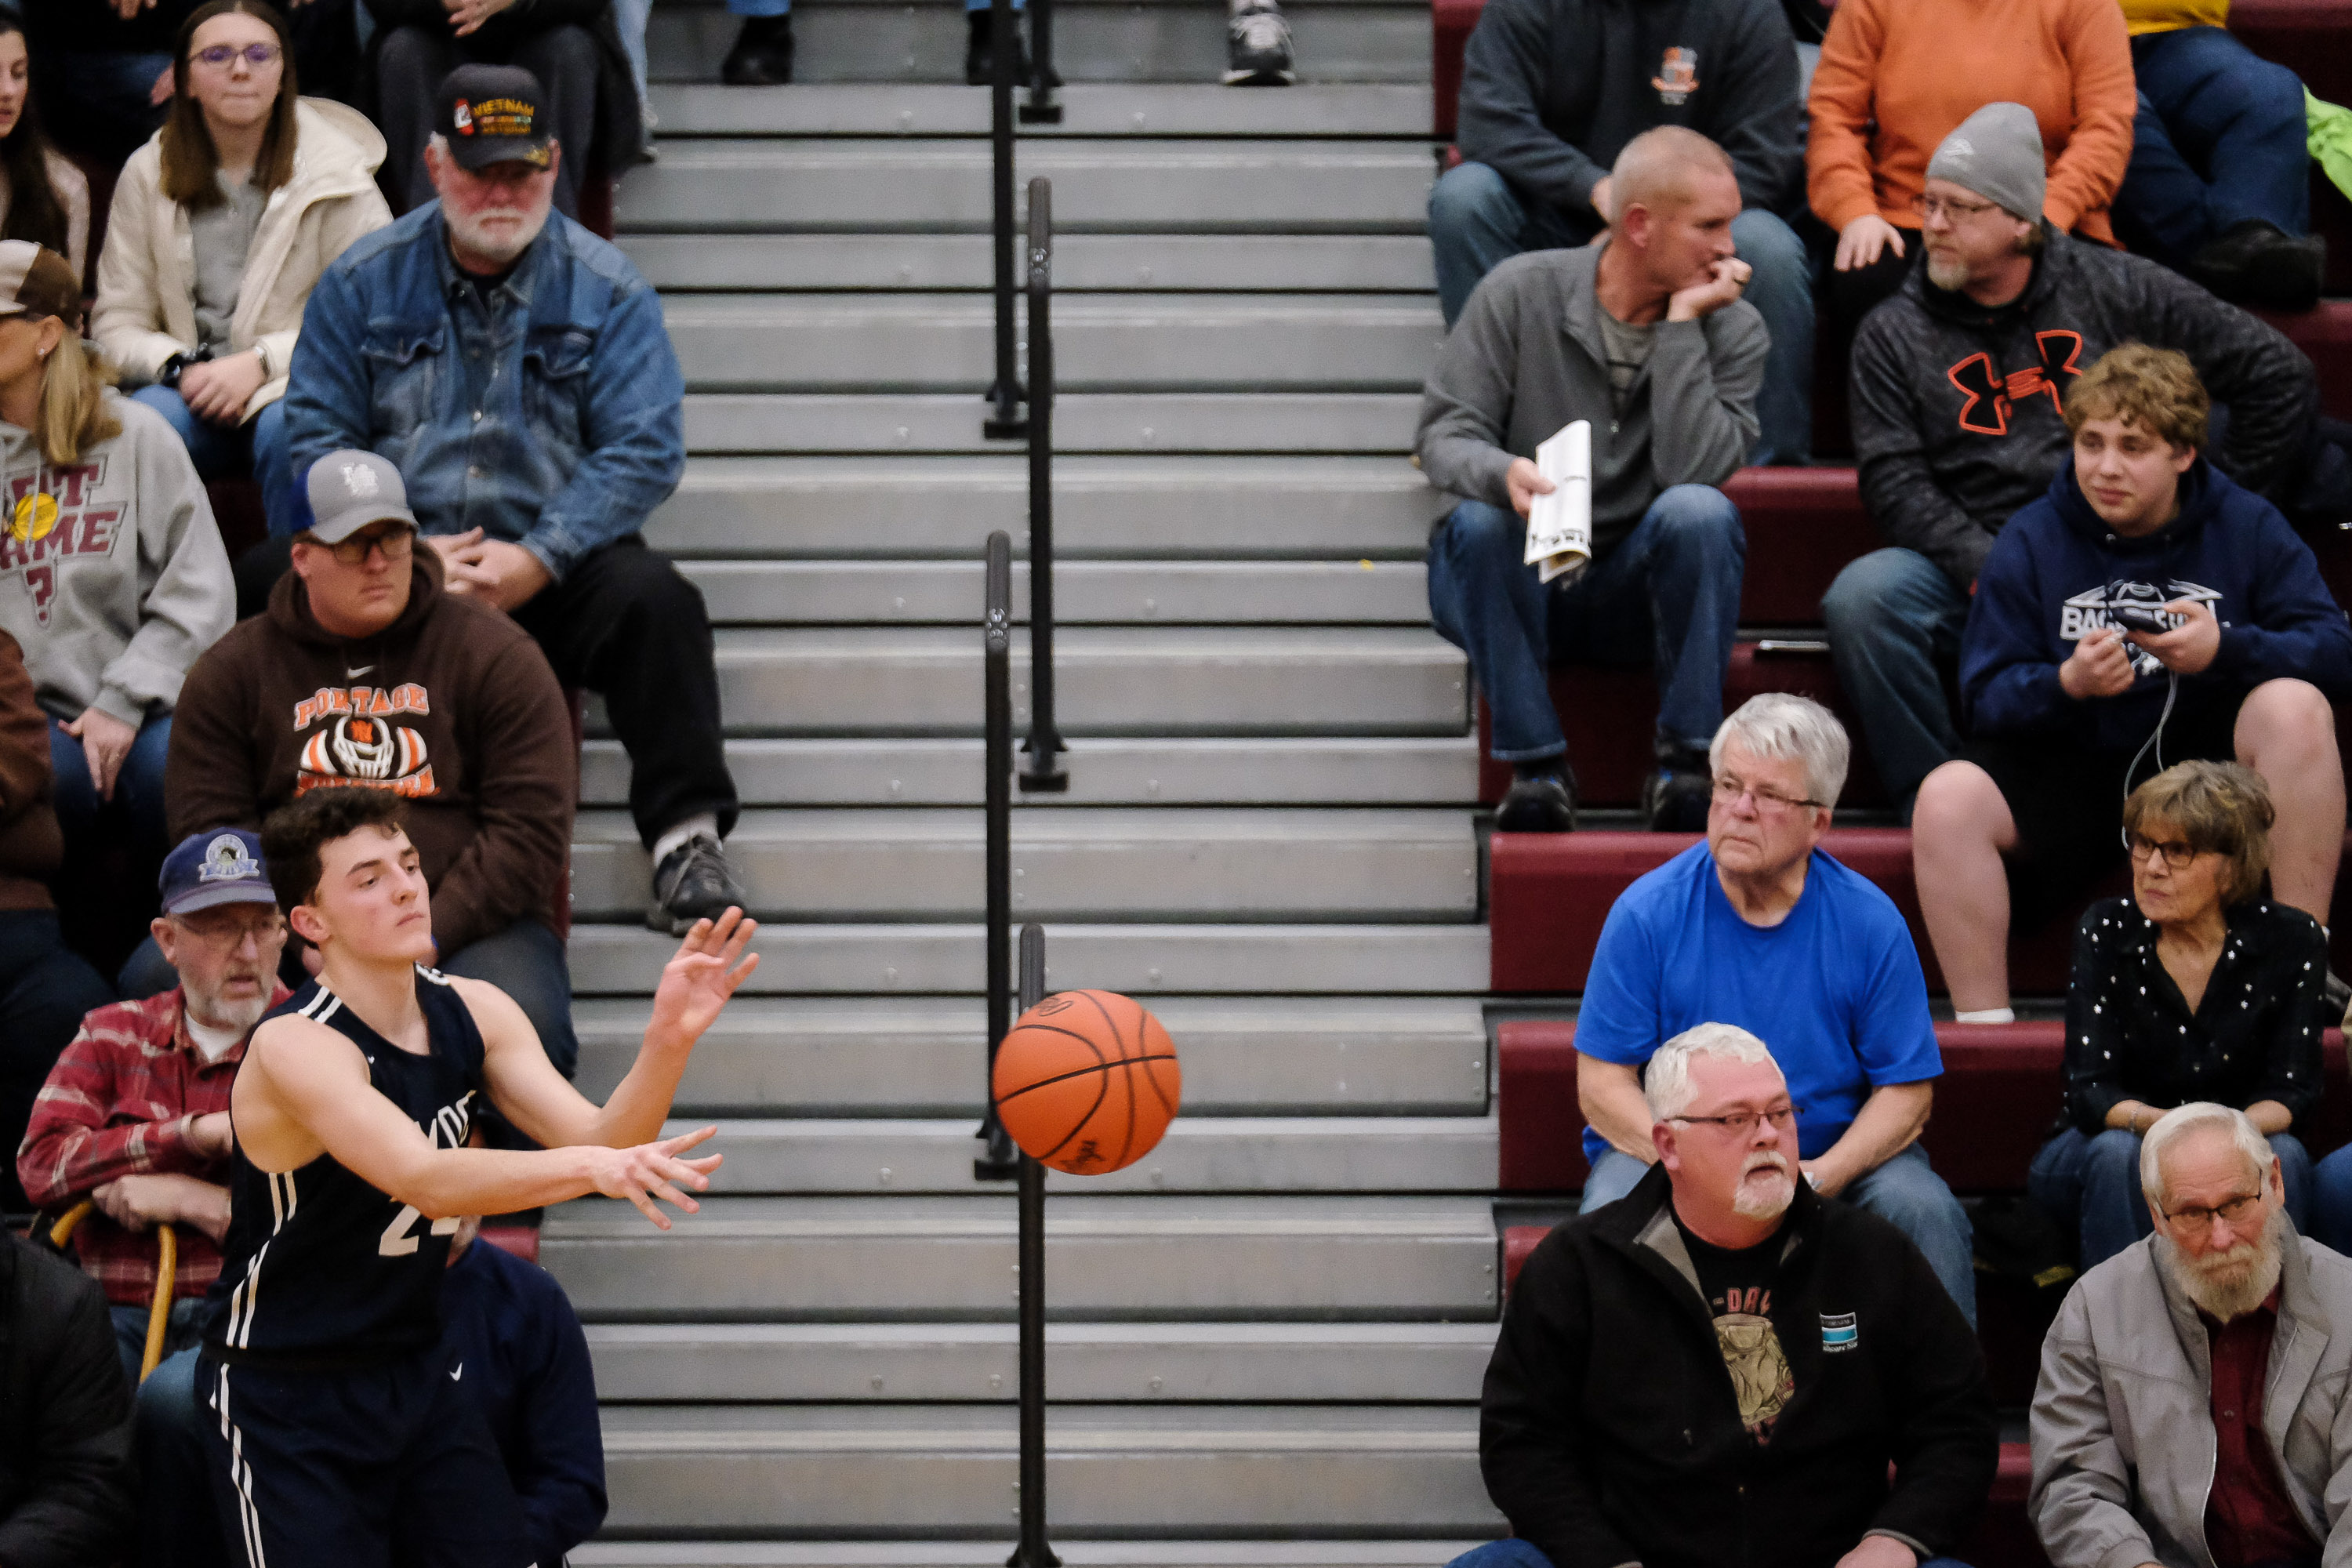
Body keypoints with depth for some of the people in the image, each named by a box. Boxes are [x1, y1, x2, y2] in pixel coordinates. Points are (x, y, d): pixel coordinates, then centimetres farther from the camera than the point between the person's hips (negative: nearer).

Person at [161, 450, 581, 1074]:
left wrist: (427, 938, -11)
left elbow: (531, 830, 1)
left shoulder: (495, 654, 8)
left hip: (466, 923, -1)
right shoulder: (231, 671, 12)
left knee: (523, 1023, -35)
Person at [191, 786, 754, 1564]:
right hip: (285, 1405, -6)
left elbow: (593, 1138, -10)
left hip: (416, 1375, 6)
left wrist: (669, 1039, -28)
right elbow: (424, 1180, -37)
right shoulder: (293, 1047, -22)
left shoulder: (470, 1011, -1)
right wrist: (588, 1166, -51)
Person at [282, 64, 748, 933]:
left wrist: (535, 559, -17)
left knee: (651, 597, -31)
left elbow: (645, 451, -4)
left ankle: (687, 838, -27)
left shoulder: (606, 290, 4)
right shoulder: (363, 282, 7)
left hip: (557, 565, 0)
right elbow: (317, 435, 4)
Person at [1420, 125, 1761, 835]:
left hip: (1638, 590, 1)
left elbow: (1693, 468, -20)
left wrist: (1680, 323, -21)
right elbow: (1443, 436, -10)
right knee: (1481, 520, -33)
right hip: (1513, 585, -1)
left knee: (1701, 512, -29)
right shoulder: (1521, 291, -7)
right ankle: (1537, 763, -25)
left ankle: (1686, 762, -22)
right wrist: (1501, 473, -33)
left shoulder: (1731, 327, -4)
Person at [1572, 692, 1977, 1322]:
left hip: (1835, 1156, 1)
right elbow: (1602, 1087, -8)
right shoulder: (1647, 913, -8)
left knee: (1925, 1211, -26)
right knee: (1614, 1216, -32)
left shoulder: (1870, 922, -5)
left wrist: (1823, 1174, -21)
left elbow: (1906, 1091, -2)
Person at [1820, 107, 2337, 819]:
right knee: (1861, 596, -30)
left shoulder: (2118, 291, 9)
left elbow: (2278, 373, 10)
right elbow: (1895, 481, 0)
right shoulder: (1894, 335, 11)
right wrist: (1982, 565, -17)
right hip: (1966, 567, 1)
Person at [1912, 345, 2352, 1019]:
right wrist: (2065, 684, -26)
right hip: (2070, 760, 0)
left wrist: (2227, 649, -27)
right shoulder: (2029, 542, 2)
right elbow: (1986, 695, -5)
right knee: (1947, 799, -28)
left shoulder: (2247, 527, 2)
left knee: (2294, 705, -30)